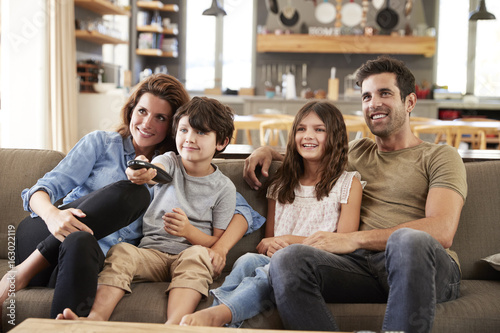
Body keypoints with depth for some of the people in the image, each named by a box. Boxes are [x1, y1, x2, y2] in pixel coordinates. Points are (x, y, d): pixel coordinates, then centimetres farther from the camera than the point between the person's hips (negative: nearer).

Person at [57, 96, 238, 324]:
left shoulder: (224, 188, 5)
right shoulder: (169, 162, 8)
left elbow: (218, 242, 2)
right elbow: (155, 171, -19)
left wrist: (189, 231, -19)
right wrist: (139, 173, -45)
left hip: (190, 253, -2)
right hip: (152, 252, 2)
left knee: (198, 254, -35)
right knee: (121, 251, -26)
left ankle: (173, 325, -55)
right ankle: (95, 319, -45)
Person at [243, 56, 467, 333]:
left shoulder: (441, 156, 11)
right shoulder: (356, 152, 28)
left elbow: (442, 231, -7)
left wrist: (355, 239, -14)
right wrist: (268, 151, 23)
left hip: (428, 268, -3)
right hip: (363, 264, 4)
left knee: (410, 240, -40)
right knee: (287, 259, -27)